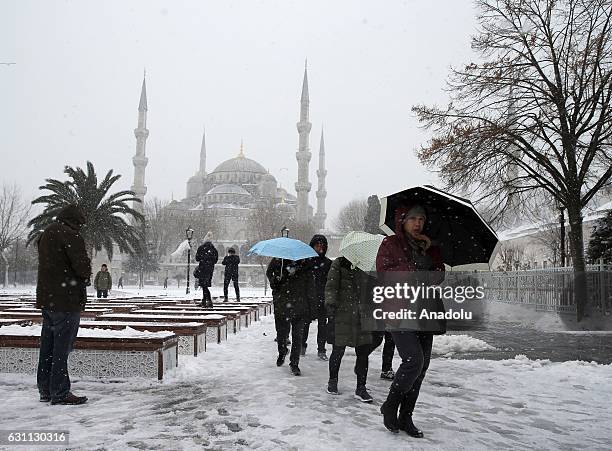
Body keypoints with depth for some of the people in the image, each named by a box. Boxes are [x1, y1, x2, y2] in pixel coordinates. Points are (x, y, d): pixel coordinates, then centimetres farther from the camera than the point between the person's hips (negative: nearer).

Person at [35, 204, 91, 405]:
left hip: (46, 298, 9)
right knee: (62, 346, -3)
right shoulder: (69, 235, -14)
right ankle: (60, 392, 2)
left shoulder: (45, 234, 16)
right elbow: (82, 265, -20)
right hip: (66, 299, -9)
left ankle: (45, 390, 24)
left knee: (48, 346, 15)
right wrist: (85, 280, 2)